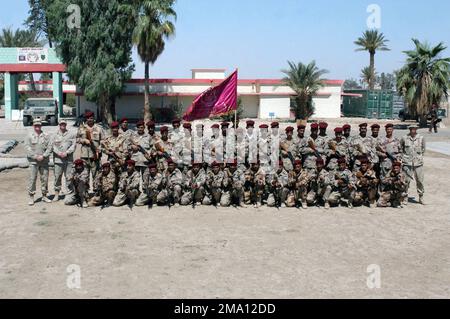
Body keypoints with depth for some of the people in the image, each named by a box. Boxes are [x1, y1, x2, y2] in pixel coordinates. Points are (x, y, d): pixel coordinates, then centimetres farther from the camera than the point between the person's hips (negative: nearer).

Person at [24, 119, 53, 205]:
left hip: (44, 161, 2)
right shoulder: (29, 136, 4)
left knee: (45, 178, 7)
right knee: (32, 179, -4)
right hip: (33, 161, -2)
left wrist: (43, 156, -10)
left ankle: (44, 196, 19)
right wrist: (35, 156, -12)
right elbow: (27, 148, -3)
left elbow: (49, 147, 1)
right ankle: (31, 197, 1)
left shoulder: (46, 136, 6)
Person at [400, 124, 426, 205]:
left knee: (420, 181, 5)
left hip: (418, 163, 1)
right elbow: (400, 148, 13)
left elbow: (424, 149, 16)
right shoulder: (404, 138, -2)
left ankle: (421, 197, 18)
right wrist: (403, 156, 7)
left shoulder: (421, 138, 2)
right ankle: (405, 198, 10)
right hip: (407, 163, -1)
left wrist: (420, 157, 10)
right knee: (406, 181, -1)